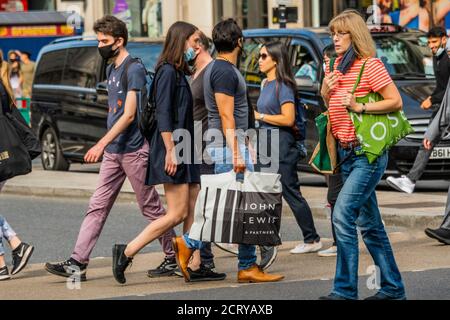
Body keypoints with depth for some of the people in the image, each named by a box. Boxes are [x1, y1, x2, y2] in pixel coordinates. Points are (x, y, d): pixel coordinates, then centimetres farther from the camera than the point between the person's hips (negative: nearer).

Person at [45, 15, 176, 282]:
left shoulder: (134, 69, -13)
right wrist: (106, 145, 18)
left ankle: (174, 259, 14)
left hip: (134, 150, -8)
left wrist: (102, 144, -24)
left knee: (151, 208, 2)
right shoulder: (111, 70, 14)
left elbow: (129, 114, -19)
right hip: (113, 152, 8)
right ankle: (78, 263, -2)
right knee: (97, 207, 2)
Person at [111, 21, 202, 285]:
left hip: (185, 151, 10)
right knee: (177, 214, -10)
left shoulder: (180, 73, 18)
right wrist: (170, 151, -22)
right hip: (173, 151, -10)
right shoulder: (167, 71, -11)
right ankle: (127, 252, -7)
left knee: (194, 211, 5)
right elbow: (163, 114, -17)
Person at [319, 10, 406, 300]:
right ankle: (392, 288, 20)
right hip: (347, 154, 9)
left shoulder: (370, 65, -11)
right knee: (369, 224, 12)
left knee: (343, 215, -18)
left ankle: (345, 290, -16)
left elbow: (396, 102, -14)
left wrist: (360, 107, -21)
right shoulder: (337, 67, 13)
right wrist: (326, 91, 3)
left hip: (368, 153, -9)